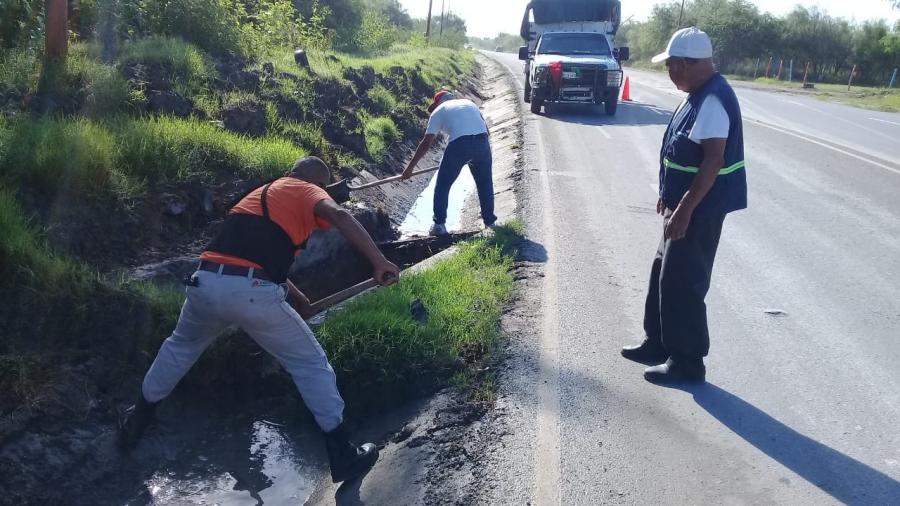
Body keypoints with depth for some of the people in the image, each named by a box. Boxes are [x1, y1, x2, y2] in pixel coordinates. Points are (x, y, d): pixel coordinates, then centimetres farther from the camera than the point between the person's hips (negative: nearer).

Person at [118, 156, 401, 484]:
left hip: (206, 283, 6)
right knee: (311, 363, 10)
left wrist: (299, 301, 42)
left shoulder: (259, 193, 32)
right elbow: (339, 215, -13)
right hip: (252, 292, -6)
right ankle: (342, 454, 12)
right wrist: (379, 261, -15)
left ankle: (138, 419, 50)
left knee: (181, 345, 34)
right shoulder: (308, 192, 11)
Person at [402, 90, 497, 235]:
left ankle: (439, 224, 11)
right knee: (485, 183, 21)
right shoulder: (469, 103, 30)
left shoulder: (438, 111, 18)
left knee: (442, 185, 12)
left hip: (459, 144, -3)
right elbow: (485, 127, 23)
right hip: (482, 141, 4)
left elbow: (426, 143, 12)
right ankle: (489, 221, 27)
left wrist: (410, 167, 15)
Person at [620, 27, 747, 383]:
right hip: (686, 203, 10)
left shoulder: (712, 101, -22)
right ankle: (658, 343, 32)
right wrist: (670, 196, 22)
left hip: (698, 210, -10)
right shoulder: (701, 94, 10)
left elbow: (713, 160, -26)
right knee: (664, 273, 18)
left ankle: (687, 361, 11)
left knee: (682, 283, -1)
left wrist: (684, 210, -26)